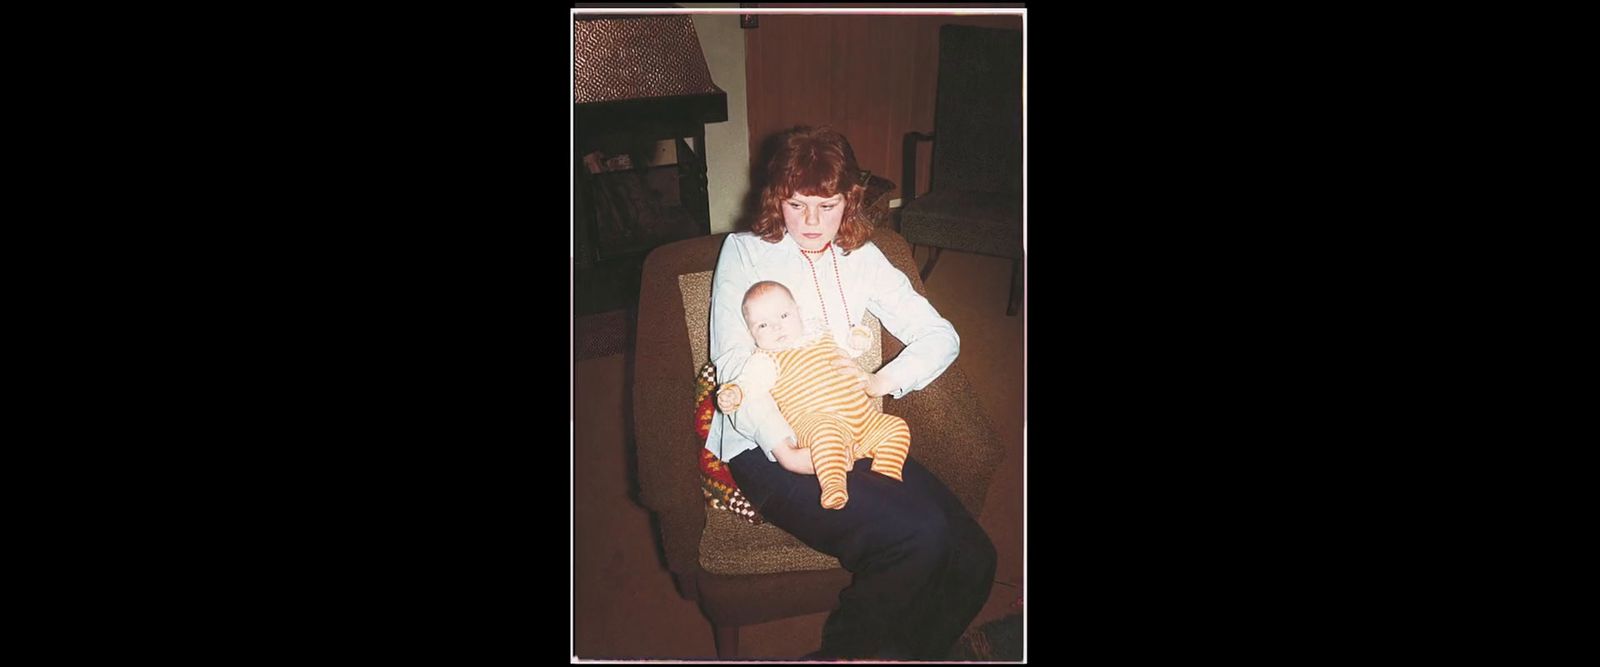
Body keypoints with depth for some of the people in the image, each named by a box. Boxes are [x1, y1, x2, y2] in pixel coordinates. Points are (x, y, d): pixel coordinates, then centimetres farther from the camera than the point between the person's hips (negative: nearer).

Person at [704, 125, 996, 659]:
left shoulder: (863, 259, 17)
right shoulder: (745, 252, 5)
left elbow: (941, 336, 12)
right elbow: (733, 361, -6)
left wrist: (882, 381, -9)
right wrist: (785, 449, -22)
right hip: (768, 446, -5)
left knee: (972, 558, -16)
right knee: (920, 536, -27)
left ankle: (905, 655, 5)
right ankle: (844, 651, -3)